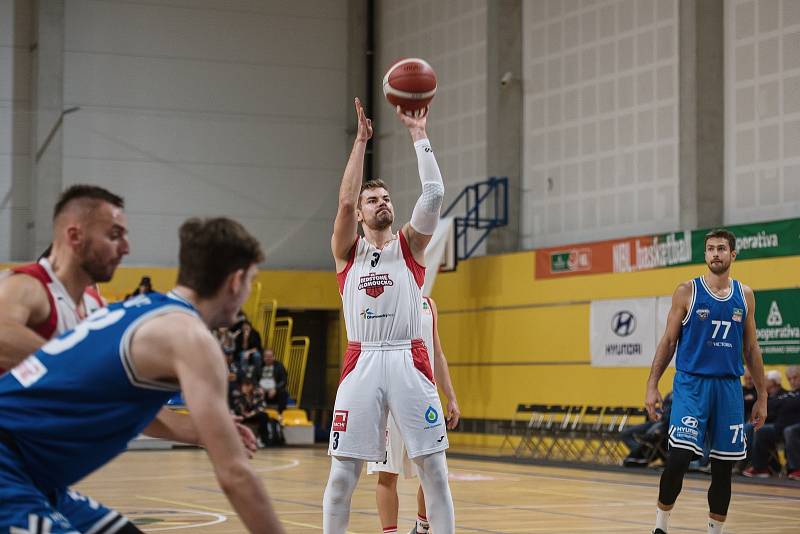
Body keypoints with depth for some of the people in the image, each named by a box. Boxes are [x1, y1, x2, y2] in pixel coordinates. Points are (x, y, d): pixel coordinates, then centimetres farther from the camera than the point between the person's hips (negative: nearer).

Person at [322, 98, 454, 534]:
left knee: (433, 468, 0)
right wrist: (361, 141, -4)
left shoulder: (410, 245, 12)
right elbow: (344, 201, -5)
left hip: (409, 362, 0)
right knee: (342, 473, 0)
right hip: (362, 363, 0)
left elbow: (434, 195, -3)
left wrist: (419, 136, -1)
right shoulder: (347, 251, 12)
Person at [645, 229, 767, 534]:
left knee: (723, 467, 5)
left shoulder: (744, 295, 9)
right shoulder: (688, 292, 0)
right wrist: (652, 386, -5)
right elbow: (668, 342, 2)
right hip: (691, 383, -3)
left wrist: (762, 397, 11)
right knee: (679, 457, -14)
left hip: (729, 387, 3)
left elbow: (751, 349, 13)